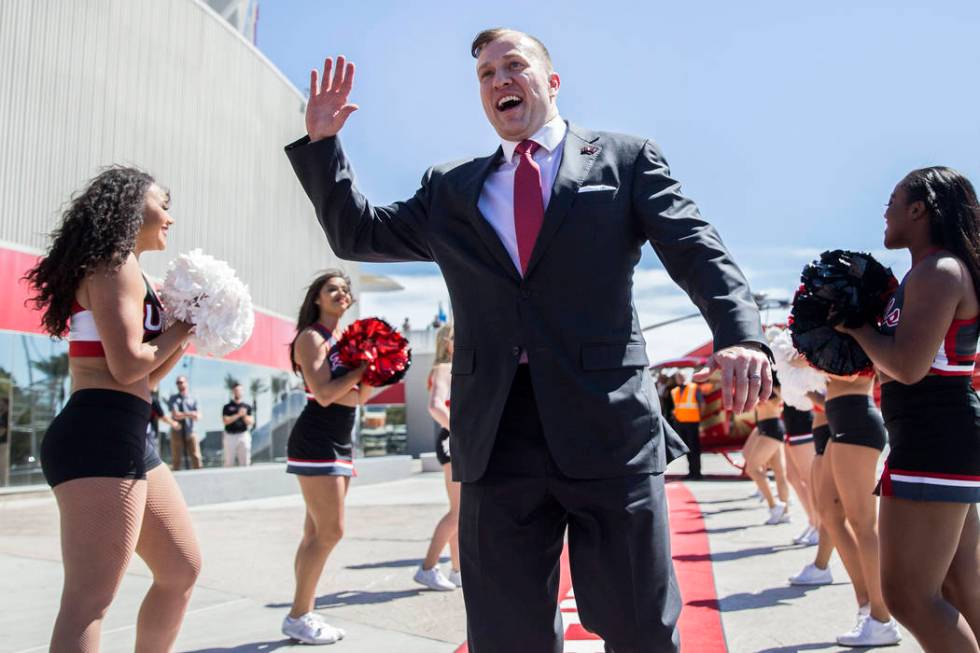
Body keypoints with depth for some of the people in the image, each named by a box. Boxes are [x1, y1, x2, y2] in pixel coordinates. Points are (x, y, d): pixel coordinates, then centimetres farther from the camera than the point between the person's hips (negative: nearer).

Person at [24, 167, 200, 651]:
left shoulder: (113, 269, 23)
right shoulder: (116, 263, -6)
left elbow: (145, 380, 24)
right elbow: (128, 366, -17)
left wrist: (187, 332, 13)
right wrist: (183, 326, -1)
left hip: (123, 439, 10)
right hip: (101, 438, -10)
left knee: (183, 570, 16)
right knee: (90, 598, -11)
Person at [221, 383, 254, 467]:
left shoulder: (247, 407, 10)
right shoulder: (227, 407, 4)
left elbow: (251, 422, 5)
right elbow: (226, 421, -8)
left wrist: (244, 415, -13)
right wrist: (238, 415, -15)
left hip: (243, 435, 2)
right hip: (230, 436, -2)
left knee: (245, 462, 1)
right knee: (229, 462, 0)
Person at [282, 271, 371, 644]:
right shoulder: (311, 337, -8)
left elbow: (358, 397, 15)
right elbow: (324, 393, -19)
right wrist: (362, 367, -14)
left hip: (339, 442, 9)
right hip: (315, 441, -9)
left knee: (317, 533, 9)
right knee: (330, 531, -10)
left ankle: (304, 615, 15)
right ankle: (297, 618, -1)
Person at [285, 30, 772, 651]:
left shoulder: (626, 159, 9)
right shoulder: (451, 188, 19)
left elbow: (697, 250, -2)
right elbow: (357, 233, 24)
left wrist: (741, 334, -20)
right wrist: (321, 142, 12)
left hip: (611, 426, -2)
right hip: (496, 435, 3)